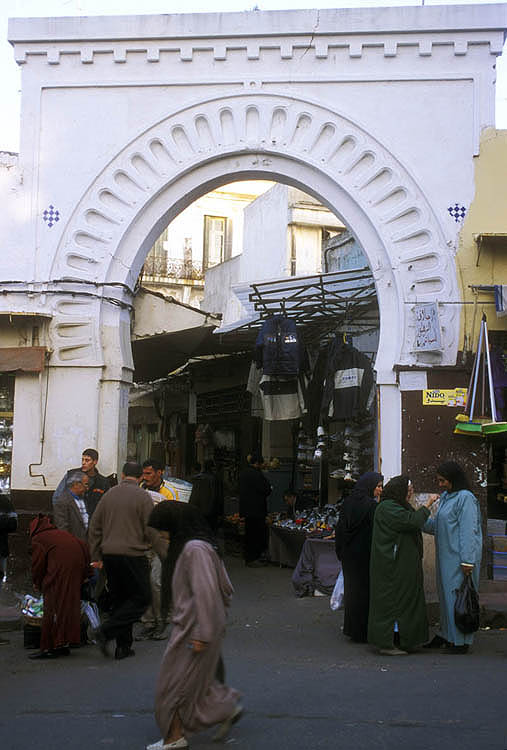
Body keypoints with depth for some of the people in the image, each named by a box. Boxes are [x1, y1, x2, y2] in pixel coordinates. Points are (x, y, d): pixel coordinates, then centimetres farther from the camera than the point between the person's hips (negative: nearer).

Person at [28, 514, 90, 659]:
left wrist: (37, 583, 22)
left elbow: (37, 564, 5)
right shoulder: (62, 534, 28)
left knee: (52, 610, -2)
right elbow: (84, 548, 24)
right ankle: (64, 645, 18)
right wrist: (84, 574, 27)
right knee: (69, 608, 14)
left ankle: (49, 647, -2)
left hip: (60, 573, -7)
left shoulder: (37, 539, 8)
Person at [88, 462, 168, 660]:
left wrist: (96, 556, 19)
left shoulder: (109, 494, 9)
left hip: (109, 555, 6)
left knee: (119, 599, 14)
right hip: (133, 555, -6)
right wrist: (166, 555, 0)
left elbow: (94, 527, 12)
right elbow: (152, 531, -9)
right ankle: (106, 631, -9)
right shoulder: (142, 496, -7)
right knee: (142, 598, 4)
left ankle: (123, 646, 13)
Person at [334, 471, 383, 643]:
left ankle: (351, 628, 24)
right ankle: (363, 633, 6)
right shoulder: (371, 505, -16)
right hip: (366, 556, -7)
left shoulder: (347, 503, 4)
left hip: (349, 556, 7)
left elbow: (339, 529, 8)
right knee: (366, 590, 2)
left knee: (352, 589, 16)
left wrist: (341, 553, 15)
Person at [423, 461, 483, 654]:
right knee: (446, 595, 15)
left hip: (460, 557, -9)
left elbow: (468, 530, -18)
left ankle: (461, 641, 4)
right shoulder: (445, 497, 14)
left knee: (458, 595, -4)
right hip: (447, 556, 9)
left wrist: (467, 561, -21)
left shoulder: (465, 498, -14)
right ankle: (446, 636, 25)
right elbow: (436, 526, 18)